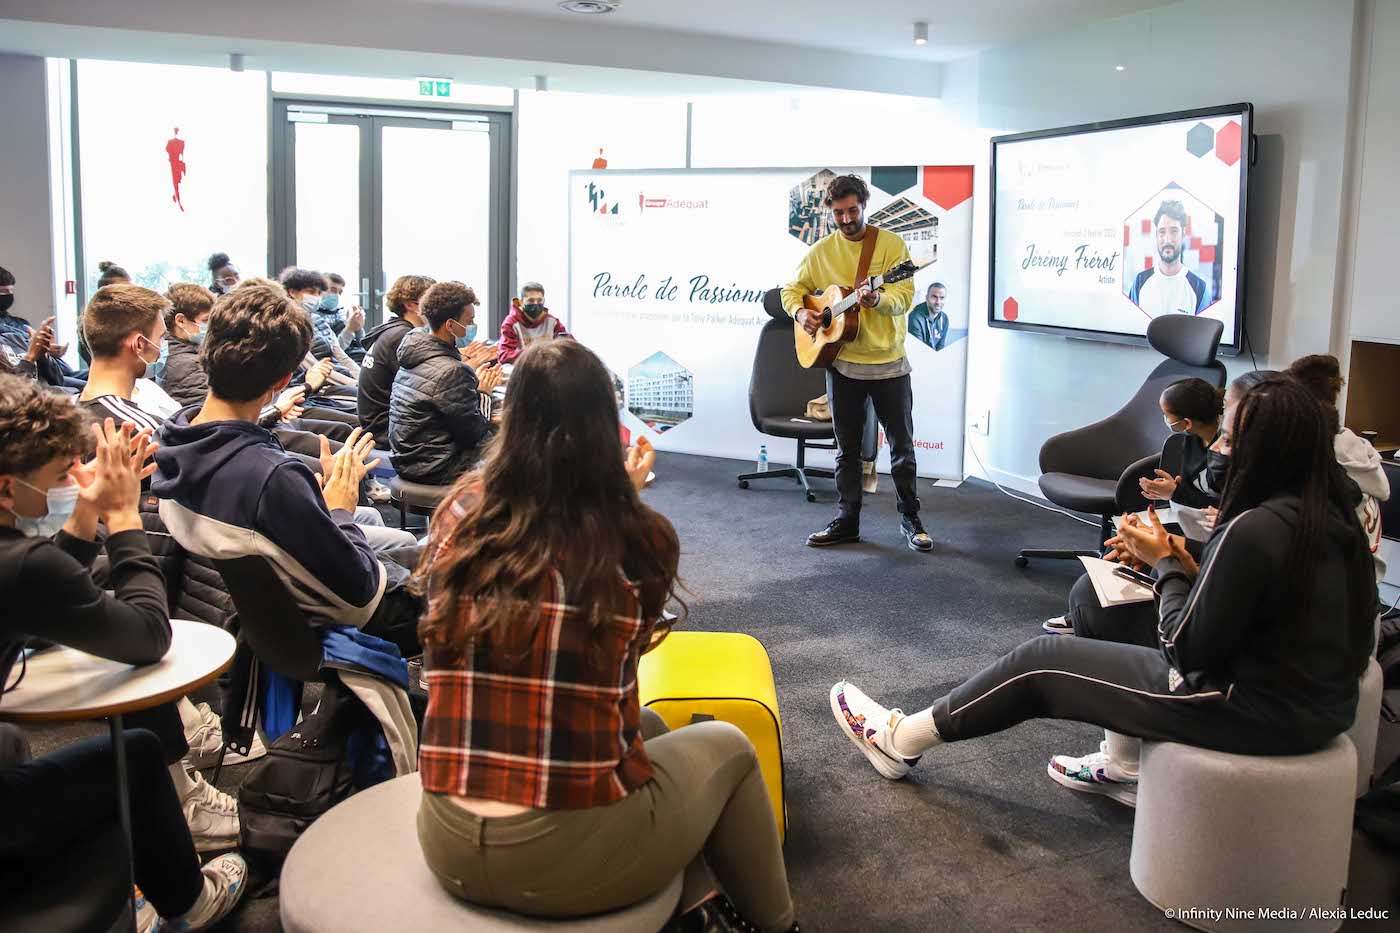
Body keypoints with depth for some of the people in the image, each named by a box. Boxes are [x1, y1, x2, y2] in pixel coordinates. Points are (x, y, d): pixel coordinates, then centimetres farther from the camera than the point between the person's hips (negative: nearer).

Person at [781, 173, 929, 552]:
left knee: (902, 445, 5)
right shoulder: (821, 251, 5)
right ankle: (847, 521, 20)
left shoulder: (891, 244, -5)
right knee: (847, 448, 11)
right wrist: (800, 312, -7)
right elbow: (793, 288, 15)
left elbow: (905, 296, -14)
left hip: (888, 362, -3)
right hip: (842, 363, 3)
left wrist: (878, 299, -35)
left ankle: (910, 520, 17)